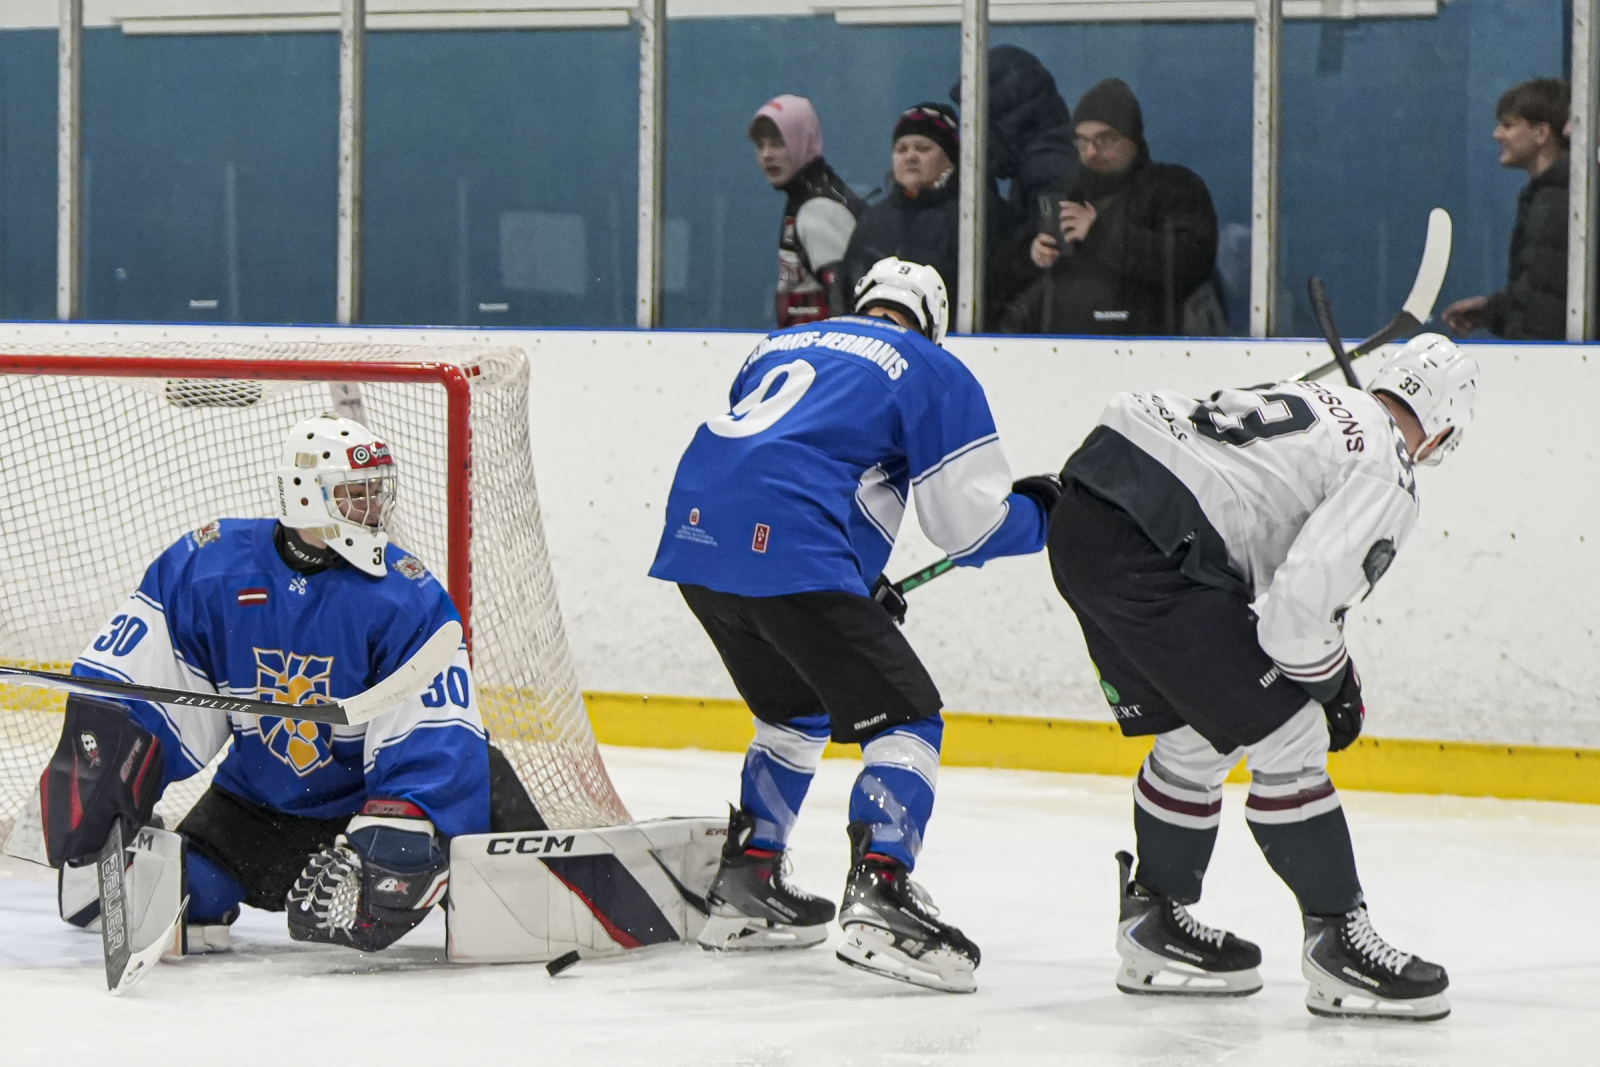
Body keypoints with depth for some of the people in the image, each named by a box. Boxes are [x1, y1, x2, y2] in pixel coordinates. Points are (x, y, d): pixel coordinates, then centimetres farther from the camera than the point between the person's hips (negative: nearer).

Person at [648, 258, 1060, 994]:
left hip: (695, 542, 7)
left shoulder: (781, 345, 31)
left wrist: (859, 584, 39)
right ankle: (877, 898, -19)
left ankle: (744, 886, 28)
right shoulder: (933, 372, 11)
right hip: (789, 555, -7)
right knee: (904, 720, -1)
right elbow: (970, 526, 4)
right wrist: (1041, 511, 26)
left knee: (797, 713, 28)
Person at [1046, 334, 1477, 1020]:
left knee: (1194, 737, 24)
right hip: (1145, 554, -10)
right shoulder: (1388, 477, -3)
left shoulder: (1322, 401, 24)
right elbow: (1301, 602, -14)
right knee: (1284, 737, -1)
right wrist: (1331, 683, 5)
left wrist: (1331, 665, 32)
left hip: (1080, 525, 10)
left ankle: (1156, 926, 34)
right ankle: (1336, 942, 4)